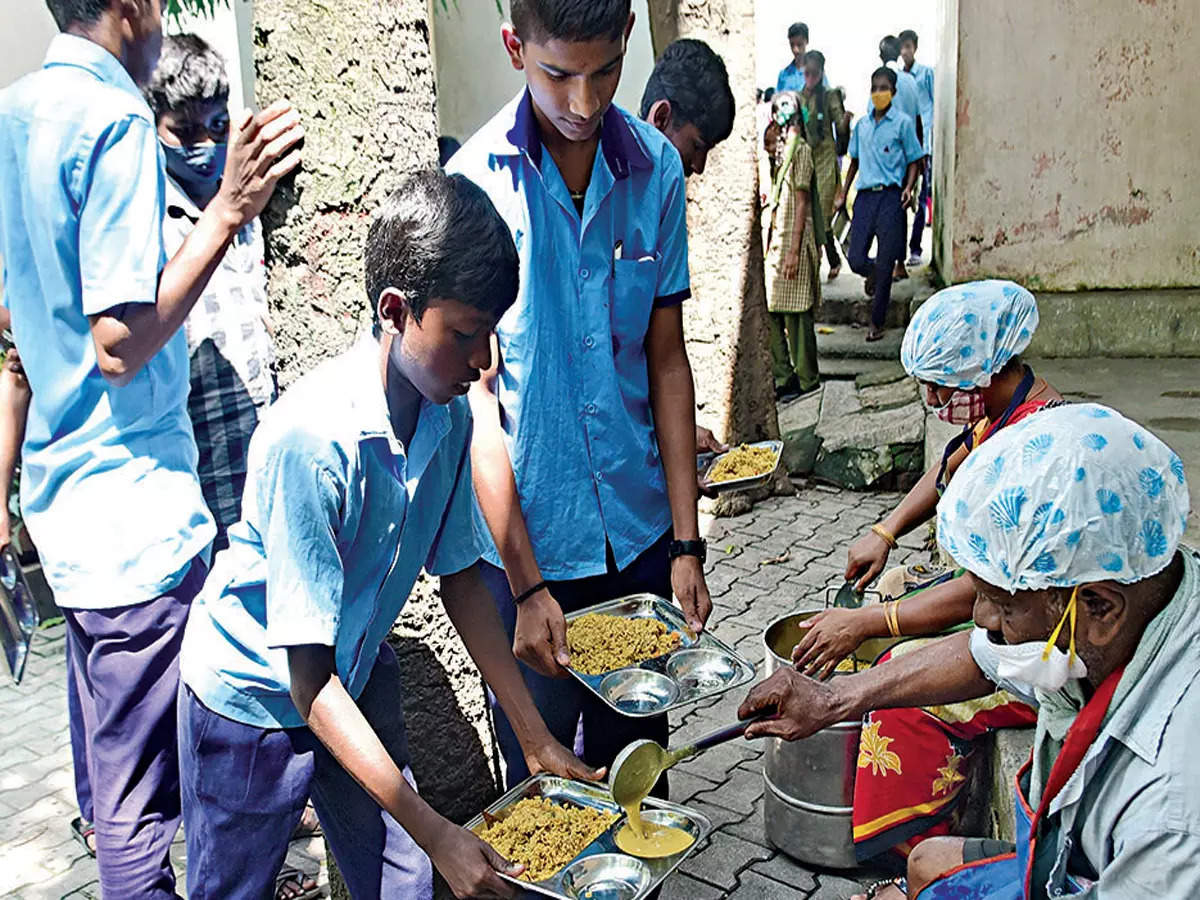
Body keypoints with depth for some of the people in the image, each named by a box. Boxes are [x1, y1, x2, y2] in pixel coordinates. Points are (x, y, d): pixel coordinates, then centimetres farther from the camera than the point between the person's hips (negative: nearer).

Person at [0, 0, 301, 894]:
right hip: (135, 509, -10)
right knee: (141, 790, 3)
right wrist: (227, 212, -21)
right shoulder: (115, 120, -15)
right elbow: (121, 343, -21)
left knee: (111, 743, 23)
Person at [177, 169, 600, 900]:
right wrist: (434, 831, -29)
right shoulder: (310, 438, -34)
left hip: (359, 679, 5)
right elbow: (309, 677, -29)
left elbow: (459, 575, -2)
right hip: (254, 697, -5)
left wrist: (536, 738, -1)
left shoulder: (450, 416, -15)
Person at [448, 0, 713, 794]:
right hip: (526, 540, -3)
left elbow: (666, 358, 3)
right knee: (539, 777, 14)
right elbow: (477, 392, -11)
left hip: (639, 531, 3)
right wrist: (526, 585, -13)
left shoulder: (657, 168, -1)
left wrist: (688, 544, 1)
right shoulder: (479, 182, -11)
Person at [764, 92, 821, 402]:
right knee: (770, 311, 8)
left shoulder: (800, 149, -10)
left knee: (795, 313, -3)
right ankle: (782, 378, 15)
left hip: (792, 242, -9)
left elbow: (802, 203, -15)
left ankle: (806, 380, 7)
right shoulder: (780, 149, 17)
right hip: (774, 242, 9)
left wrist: (794, 251, -19)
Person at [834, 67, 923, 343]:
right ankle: (873, 274, 35)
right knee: (856, 260, -3)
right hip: (865, 196, 4)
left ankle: (877, 323, 9)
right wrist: (842, 194, 17)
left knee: (884, 264, -1)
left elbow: (913, 161, 3)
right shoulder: (861, 124, 13)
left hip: (890, 196, -4)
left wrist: (908, 188, -13)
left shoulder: (902, 123, 1)